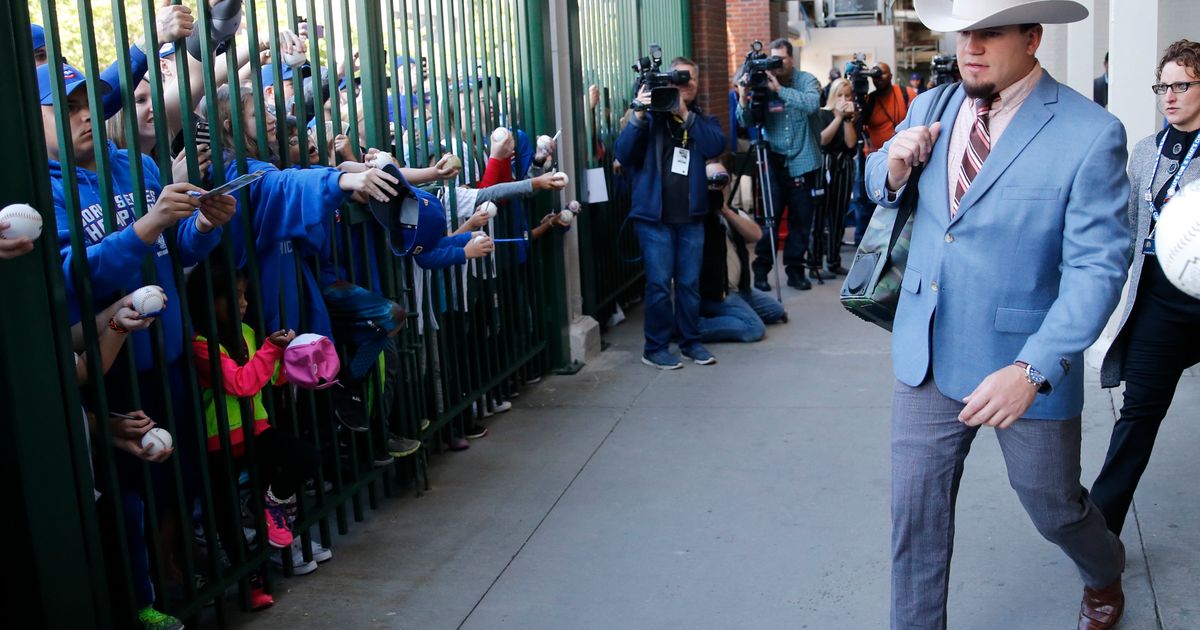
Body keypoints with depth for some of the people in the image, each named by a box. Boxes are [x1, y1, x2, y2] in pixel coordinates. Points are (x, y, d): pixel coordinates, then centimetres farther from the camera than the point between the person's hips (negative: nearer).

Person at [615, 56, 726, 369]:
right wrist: (638, 116, -21)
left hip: (691, 216, 3)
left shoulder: (702, 119, 12)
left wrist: (686, 115, -16)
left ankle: (690, 340, 21)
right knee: (659, 283, -3)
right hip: (654, 215, -3)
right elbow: (624, 155, -9)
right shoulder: (652, 115, 3)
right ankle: (655, 348, 7)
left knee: (690, 282, 8)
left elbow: (716, 146, -10)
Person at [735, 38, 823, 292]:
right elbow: (747, 123, -4)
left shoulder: (806, 80, 0)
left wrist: (780, 90, -28)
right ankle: (761, 269, 6)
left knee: (802, 219, 5)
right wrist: (744, 101, -23)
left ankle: (795, 270, 17)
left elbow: (812, 103, -22)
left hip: (802, 162, 0)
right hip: (774, 161, 0)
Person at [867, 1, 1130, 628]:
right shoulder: (928, 109, 1)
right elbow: (877, 187, 18)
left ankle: (1105, 576, 53)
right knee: (915, 512, 9)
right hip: (927, 357, 4)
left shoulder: (1090, 134, -16)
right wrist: (892, 167, -7)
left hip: (1028, 366, -3)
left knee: (1055, 509, 18)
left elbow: (1096, 268, -20)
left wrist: (1032, 371, -31)